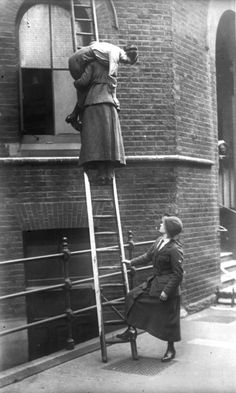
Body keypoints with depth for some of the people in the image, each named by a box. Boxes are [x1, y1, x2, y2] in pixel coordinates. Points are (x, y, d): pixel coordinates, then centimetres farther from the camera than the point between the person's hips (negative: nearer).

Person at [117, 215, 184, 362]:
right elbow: (147, 256, 19)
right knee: (133, 296, 7)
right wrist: (131, 262, 18)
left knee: (168, 319, 2)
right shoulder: (159, 241, 3)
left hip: (168, 285, -9)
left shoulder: (175, 249, -22)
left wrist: (167, 291, -20)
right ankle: (131, 331, 17)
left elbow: (178, 274, -20)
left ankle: (171, 349, 21)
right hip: (154, 282, 9)